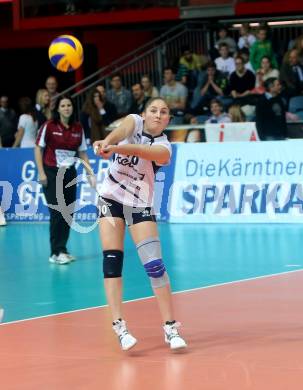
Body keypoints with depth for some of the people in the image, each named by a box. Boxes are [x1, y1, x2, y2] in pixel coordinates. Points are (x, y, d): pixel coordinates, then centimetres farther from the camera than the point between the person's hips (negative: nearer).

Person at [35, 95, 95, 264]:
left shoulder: (78, 128, 5)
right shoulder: (49, 126, -6)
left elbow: (82, 152, 12)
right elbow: (38, 148, -3)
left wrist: (90, 172, 3)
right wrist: (41, 172, -9)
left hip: (69, 173, 5)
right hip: (52, 173, -5)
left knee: (69, 213, 4)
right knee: (57, 212, -10)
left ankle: (62, 249, 14)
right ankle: (56, 253, -6)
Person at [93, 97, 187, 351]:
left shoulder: (163, 147, -15)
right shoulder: (135, 122, -5)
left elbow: (139, 150, -38)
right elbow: (122, 131, -29)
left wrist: (114, 148, -55)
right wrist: (107, 142, -51)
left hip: (140, 205, -2)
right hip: (111, 197, 2)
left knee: (155, 265, -11)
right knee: (112, 260, -8)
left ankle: (170, 327, -3)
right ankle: (119, 325, -8)